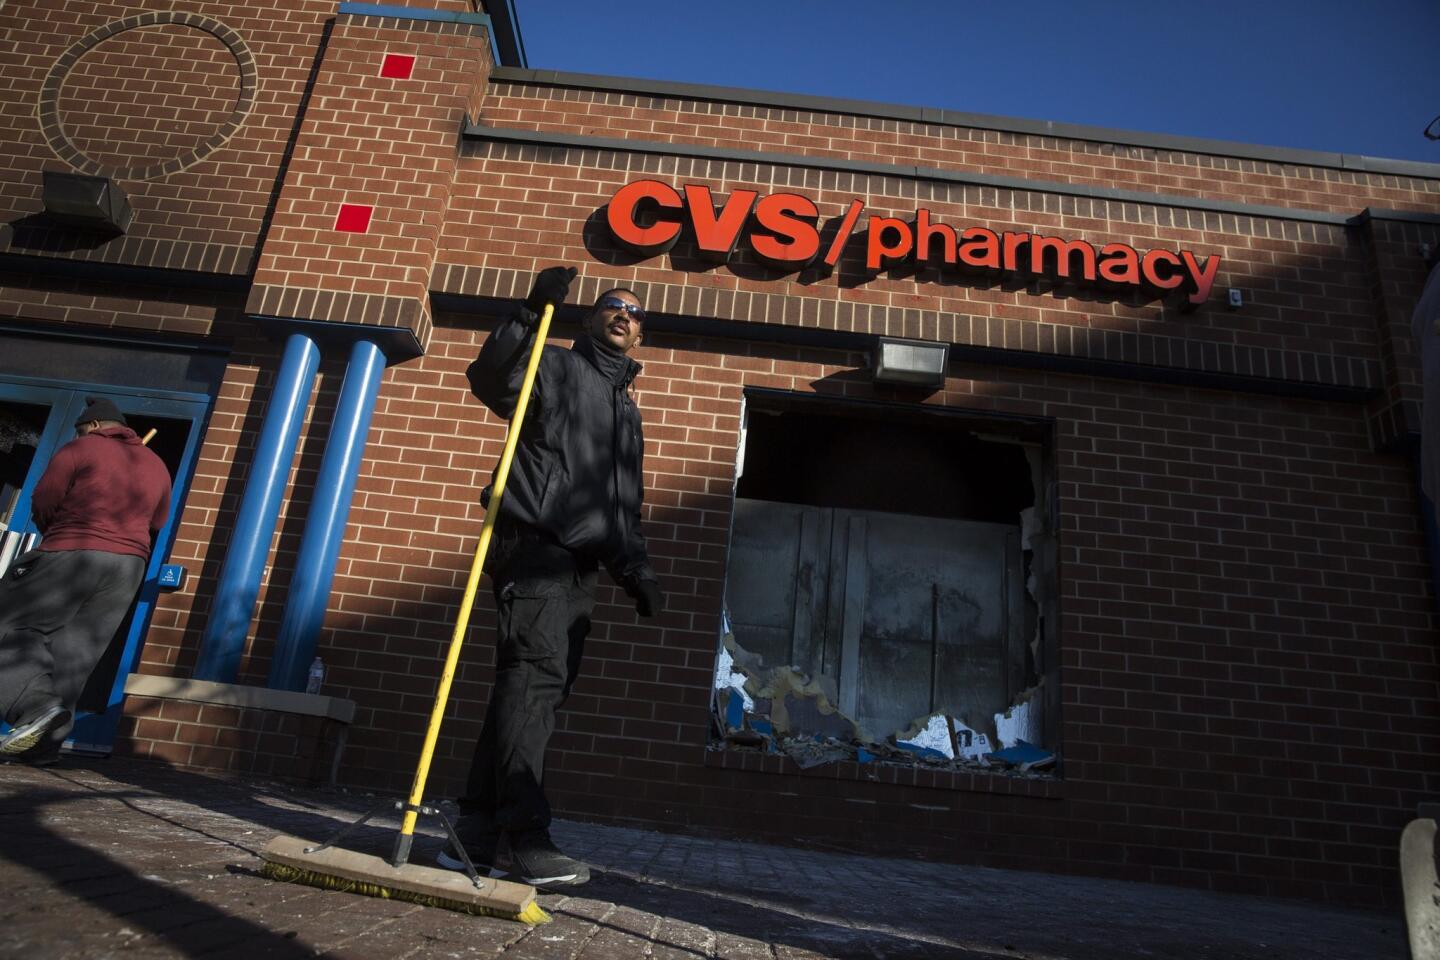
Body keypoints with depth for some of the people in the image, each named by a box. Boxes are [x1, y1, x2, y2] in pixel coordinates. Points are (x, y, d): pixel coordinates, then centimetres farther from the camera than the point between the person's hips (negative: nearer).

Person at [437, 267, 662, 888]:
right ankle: (521, 839, -18)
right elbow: (489, 378, -12)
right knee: (535, 673, -18)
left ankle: (479, 836, 5)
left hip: (579, 569, 7)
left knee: (539, 689, 1)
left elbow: (625, 507, 27)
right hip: (534, 547, -7)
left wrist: (635, 569, 15)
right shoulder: (556, 367, 10)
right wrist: (532, 312, -22)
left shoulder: (628, 410, 29)